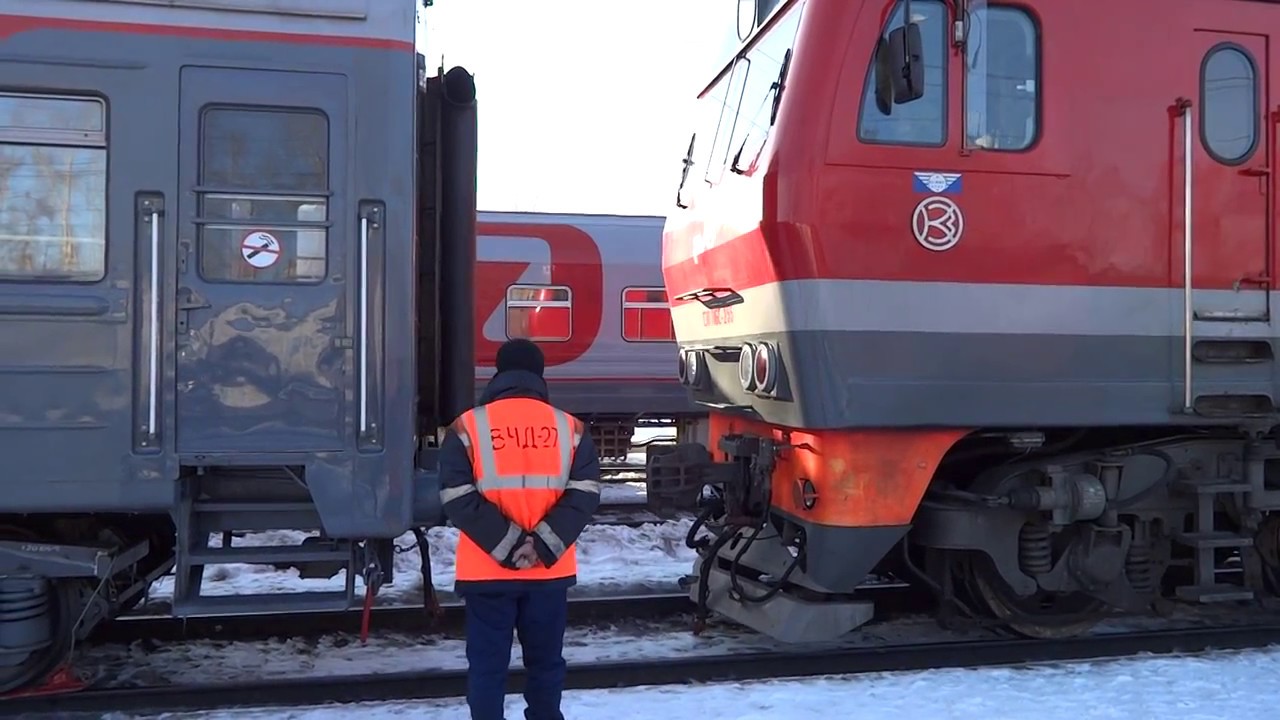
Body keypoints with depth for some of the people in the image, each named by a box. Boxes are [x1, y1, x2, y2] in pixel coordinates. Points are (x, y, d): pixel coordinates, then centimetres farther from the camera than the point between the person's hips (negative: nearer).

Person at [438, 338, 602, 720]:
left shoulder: (468, 426, -1)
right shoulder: (570, 427, 4)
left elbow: (458, 498, -10)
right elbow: (584, 495, -4)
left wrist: (504, 544, -11)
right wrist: (542, 545, -11)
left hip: (486, 571, -2)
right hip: (550, 570, 2)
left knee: (487, 665, 6)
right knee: (546, 661, 15)